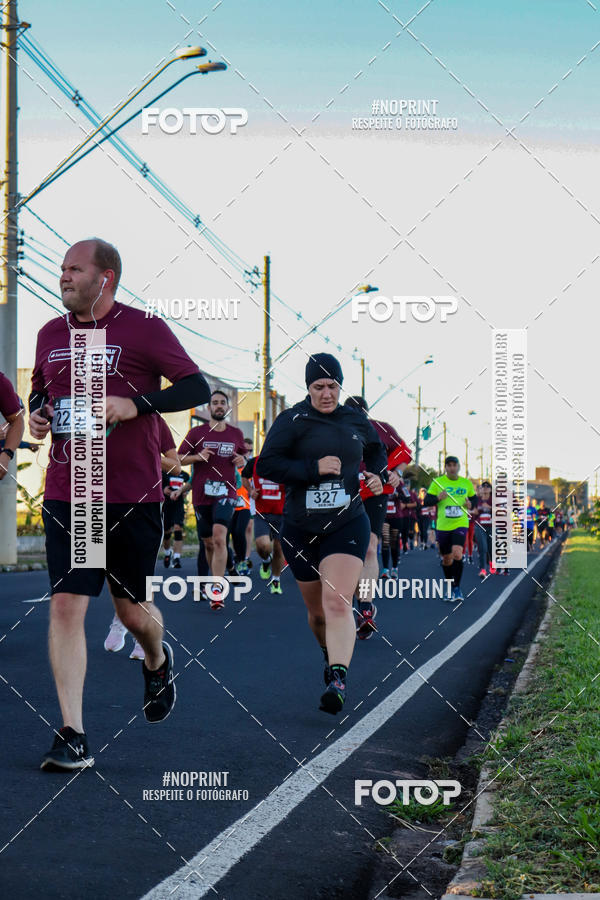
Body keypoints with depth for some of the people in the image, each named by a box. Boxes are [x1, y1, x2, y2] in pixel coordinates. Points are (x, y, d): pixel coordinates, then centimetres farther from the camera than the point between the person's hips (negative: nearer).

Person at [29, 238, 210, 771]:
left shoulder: (144, 328, -4)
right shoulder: (51, 335, 11)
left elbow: (197, 388, -6)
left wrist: (135, 404, -18)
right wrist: (37, 414, 4)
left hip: (134, 495, -3)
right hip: (66, 496, 3)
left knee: (131, 610, 8)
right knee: (66, 606, -9)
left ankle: (157, 661, 45)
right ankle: (73, 737, -5)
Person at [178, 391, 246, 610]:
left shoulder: (236, 434, 11)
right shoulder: (196, 432, 5)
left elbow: (242, 456, 27)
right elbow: (179, 459, 6)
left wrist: (242, 460, 3)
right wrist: (198, 456, -13)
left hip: (226, 492, -1)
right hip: (201, 494, 1)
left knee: (219, 537, -20)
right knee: (208, 543, 8)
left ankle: (217, 589, -22)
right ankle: (216, 579, 29)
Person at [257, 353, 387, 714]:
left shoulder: (356, 420, 6)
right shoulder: (292, 421, -4)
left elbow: (377, 450, 27)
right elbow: (266, 465, -13)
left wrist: (379, 474, 6)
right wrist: (314, 468, -20)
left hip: (347, 525, 0)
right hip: (300, 530, 0)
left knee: (338, 603, -20)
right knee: (317, 612, 13)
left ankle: (339, 679, -27)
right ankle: (330, 657, 42)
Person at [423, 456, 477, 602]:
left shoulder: (466, 483, 6)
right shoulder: (437, 482, 1)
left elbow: (474, 498, 20)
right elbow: (426, 501, -2)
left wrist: (471, 504, -3)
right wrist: (438, 498, -22)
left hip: (460, 524, -1)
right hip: (443, 526, 1)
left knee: (457, 553, -21)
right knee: (446, 559, 8)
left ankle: (457, 587, -9)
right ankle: (450, 589, 27)